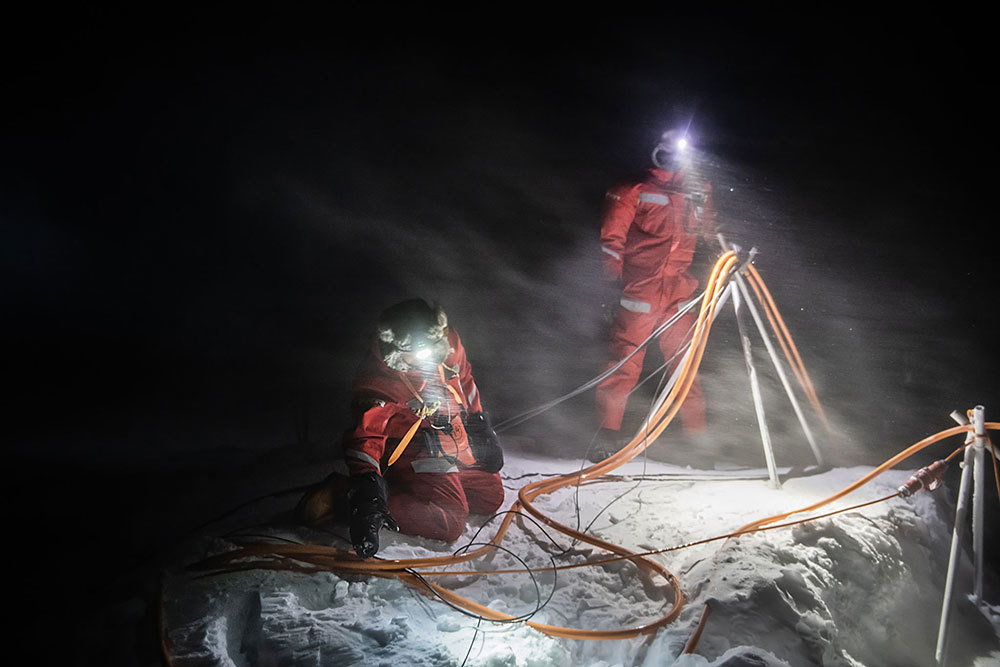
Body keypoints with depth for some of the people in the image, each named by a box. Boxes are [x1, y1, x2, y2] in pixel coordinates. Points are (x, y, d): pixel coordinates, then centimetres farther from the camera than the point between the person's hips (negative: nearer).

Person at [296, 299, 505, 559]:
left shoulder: (449, 345, -11)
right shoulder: (377, 381, -30)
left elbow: (466, 385, 10)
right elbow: (365, 437, -35)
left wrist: (482, 430, 14)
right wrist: (366, 492, -47)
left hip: (456, 447, 8)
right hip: (415, 456, -8)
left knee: (492, 498, 15)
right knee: (450, 523, -21)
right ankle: (344, 493, -15)